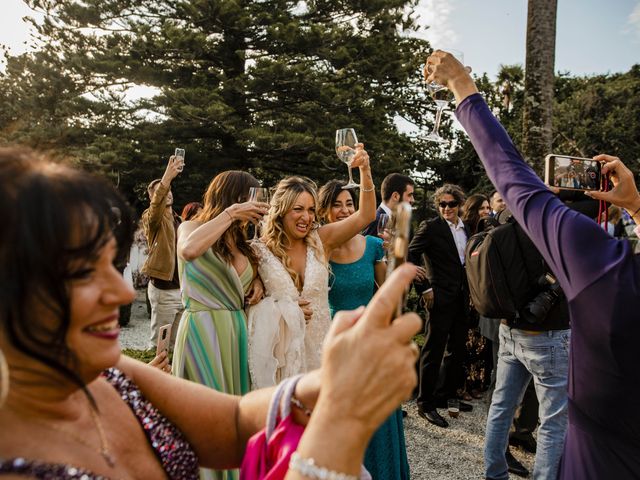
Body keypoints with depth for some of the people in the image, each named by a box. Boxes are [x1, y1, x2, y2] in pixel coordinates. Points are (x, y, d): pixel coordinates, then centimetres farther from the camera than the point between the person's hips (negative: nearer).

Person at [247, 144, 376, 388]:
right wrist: (284, 310, -13)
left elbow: (366, 215, -8)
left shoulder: (320, 240, -1)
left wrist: (365, 171, -19)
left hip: (317, 343, 2)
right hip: (279, 348, -2)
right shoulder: (260, 251, -6)